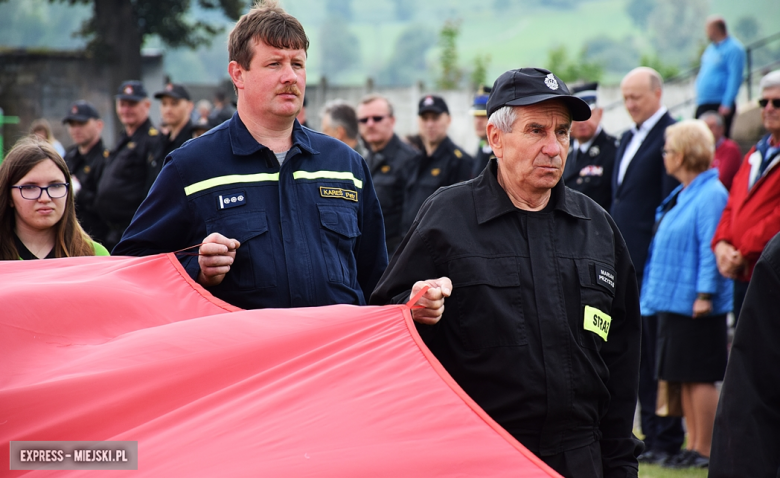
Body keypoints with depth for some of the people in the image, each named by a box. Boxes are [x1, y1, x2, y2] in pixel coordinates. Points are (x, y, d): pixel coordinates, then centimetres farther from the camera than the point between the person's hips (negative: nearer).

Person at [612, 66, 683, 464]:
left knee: (658, 350, -5)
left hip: (653, 261, -9)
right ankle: (651, 434, 17)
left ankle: (668, 439, 0)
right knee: (639, 350, 11)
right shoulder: (628, 139, 18)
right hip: (627, 261, 9)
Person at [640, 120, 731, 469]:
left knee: (700, 377, -4)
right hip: (675, 300, 10)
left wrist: (705, 294, -23)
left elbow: (712, 248, -20)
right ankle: (693, 446, 17)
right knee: (686, 378, 12)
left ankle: (704, 451, 1)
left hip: (695, 305, -10)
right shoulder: (683, 195, 15)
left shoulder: (711, 194, -15)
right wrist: (659, 294, 21)